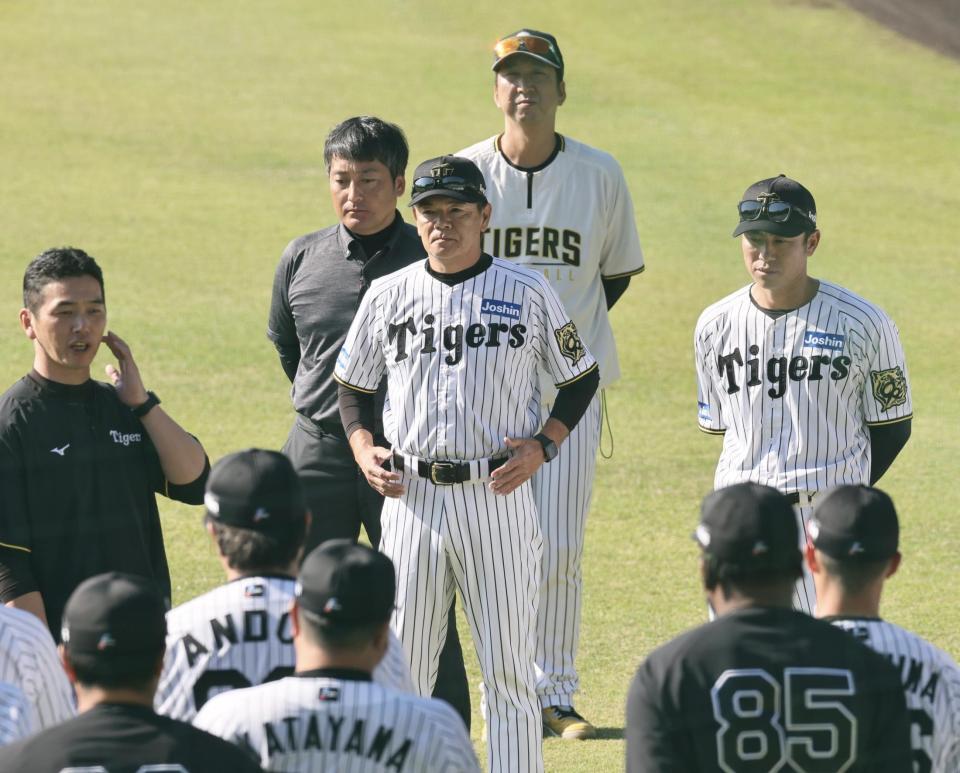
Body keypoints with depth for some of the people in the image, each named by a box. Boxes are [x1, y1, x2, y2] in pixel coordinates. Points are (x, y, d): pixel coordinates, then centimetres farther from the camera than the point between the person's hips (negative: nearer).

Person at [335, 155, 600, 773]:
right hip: (413, 494, 2)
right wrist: (363, 449, 0)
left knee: (509, 666, 0)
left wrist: (541, 445, -4)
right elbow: (354, 385, 18)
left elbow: (582, 377, 10)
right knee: (400, 661, 4)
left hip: (499, 495, -2)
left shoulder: (528, 293, 0)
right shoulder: (389, 296, 6)